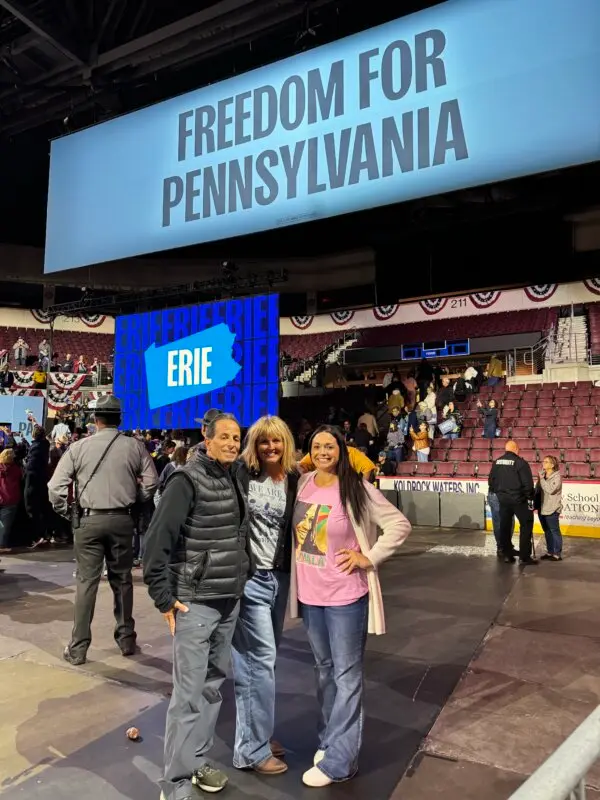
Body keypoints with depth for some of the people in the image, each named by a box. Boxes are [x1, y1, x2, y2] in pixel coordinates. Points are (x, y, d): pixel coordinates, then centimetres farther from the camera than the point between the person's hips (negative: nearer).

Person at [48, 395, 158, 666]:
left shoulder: (79, 447, -5)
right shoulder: (135, 447, -3)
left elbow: (56, 486, -4)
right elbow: (151, 483, -2)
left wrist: (62, 511, 12)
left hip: (90, 520, -1)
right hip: (122, 520, 1)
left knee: (86, 581, 6)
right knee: (122, 579, 14)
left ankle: (78, 648, 12)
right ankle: (126, 639, 24)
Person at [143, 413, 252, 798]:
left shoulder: (235, 480, 8)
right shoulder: (188, 480, -15)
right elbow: (157, 539, -18)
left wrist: (241, 584, 14)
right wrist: (164, 597, -15)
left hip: (229, 601, 8)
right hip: (195, 603, -8)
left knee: (214, 685, 18)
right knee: (189, 693, 0)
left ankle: (198, 762, 35)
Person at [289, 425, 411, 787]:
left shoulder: (357, 489, -14)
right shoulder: (303, 483, 0)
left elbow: (400, 524, -12)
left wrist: (369, 558, -15)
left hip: (345, 596, -5)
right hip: (308, 594, 6)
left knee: (347, 675, 6)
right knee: (324, 668, 21)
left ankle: (339, 760, 18)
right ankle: (329, 740, 39)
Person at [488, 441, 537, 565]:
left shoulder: (497, 462, 5)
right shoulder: (520, 462, -12)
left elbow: (491, 481, 9)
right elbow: (527, 483, -13)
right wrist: (530, 498, -4)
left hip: (503, 500, 5)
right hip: (518, 500, -5)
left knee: (505, 526, 13)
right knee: (526, 525, 5)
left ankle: (507, 555, 19)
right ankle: (524, 556, 3)